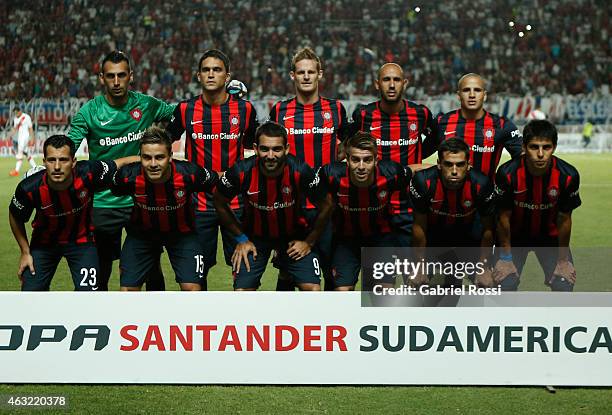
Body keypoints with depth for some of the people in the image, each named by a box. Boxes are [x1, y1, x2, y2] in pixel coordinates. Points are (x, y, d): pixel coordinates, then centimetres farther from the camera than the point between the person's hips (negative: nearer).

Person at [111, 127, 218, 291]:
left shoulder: (189, 174, -31)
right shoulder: (128, 176, -29)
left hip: (182, 232, -1)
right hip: (141, 233, 1)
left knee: (192, 288, -12)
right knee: (128, 289, -3)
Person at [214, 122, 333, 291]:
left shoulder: (301, 171, -27)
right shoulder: (241, 172, -25)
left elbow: (325, 207, -9)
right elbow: (220, 203, -4)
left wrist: (309, 242, -6)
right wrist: (241, 239, -2)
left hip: (293, 236, 0)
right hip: (254, 236, 0)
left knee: (313, 290, -13)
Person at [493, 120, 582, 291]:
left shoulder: (568, 175, -25)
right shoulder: (507, 173, -28)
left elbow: (564, 219, -11)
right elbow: (504, 217, -15)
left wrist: (563, 260, -4)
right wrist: (505, 257, -9)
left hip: (550, 234, 1)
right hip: (515, 234, -1)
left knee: (563, 285, -13)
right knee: (507, 283, -16)